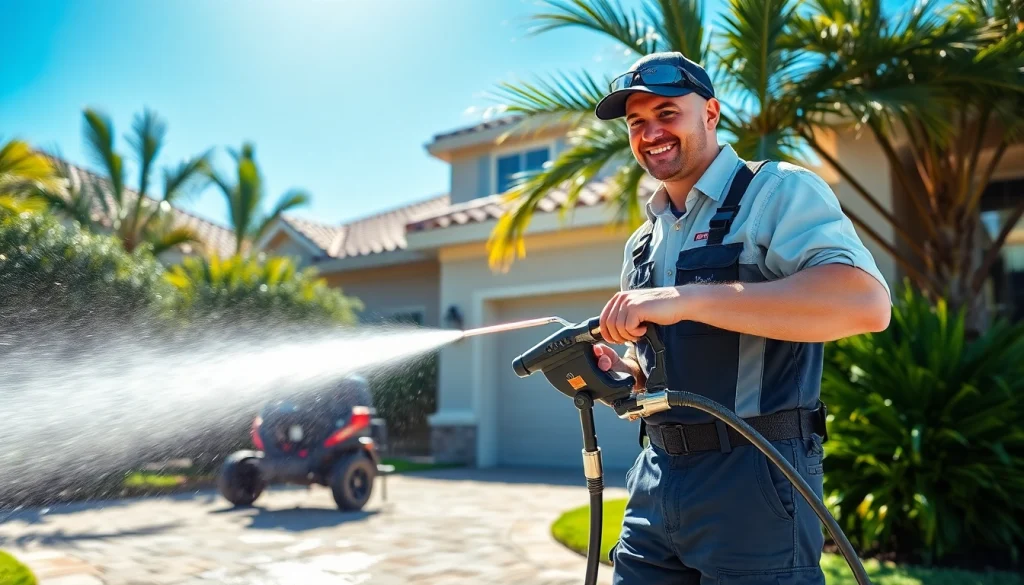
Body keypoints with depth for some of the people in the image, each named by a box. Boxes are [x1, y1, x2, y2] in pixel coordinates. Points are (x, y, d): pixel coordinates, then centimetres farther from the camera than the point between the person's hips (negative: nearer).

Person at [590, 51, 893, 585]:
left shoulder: (778, 191, -8)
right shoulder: (643, 242, 15)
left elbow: (866, 302, -26)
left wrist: (686, 298, -29)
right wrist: (611, 370, 0)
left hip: (754, 483, -6)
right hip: (656, 481, 7)